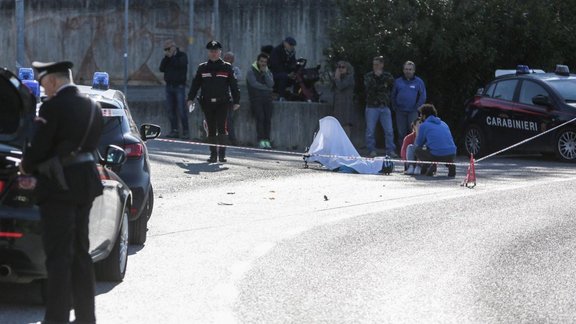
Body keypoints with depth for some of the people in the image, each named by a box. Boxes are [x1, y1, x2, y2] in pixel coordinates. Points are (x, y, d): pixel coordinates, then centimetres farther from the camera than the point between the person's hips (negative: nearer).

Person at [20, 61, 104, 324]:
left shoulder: (53, 107, -15)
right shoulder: (92, 107, 10)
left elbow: (38, 147, -16)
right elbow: (90, 145, 12)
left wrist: (27, 167, 5)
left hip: (58, 186, -8)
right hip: (85, 181, 8)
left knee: (58, 255, -5)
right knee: (80, 253, 15)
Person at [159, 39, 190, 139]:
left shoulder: (182, 55, 0)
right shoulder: (167, 58, 14)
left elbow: (180, 64, -19)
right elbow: (161, 69, 2)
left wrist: (171, 57, -11)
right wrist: (166, 58, -7)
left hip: (179, 86, -6)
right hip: (169, 86, 6)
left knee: (181, 110, -10)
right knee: (170, 110, 2)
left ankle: (186, 131, -7)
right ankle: (174, 131, 6)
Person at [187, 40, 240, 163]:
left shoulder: (227, 67, 5)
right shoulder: (202, 68, 10)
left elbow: (233, 85, 6)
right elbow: (195, 84, 11)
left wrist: (236, 101, 2)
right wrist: (191, 98, 2)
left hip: (222, 103, -2)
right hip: (207, 103, 2)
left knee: (221, 127, -10)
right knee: (211, 129, 5)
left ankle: (222, 154, -6)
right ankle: (213, 154, 10)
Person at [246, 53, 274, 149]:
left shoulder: (268, 72, 18)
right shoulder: (251, 72, 5)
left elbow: (271, 84, 0)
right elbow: (254, 84, -9)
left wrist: (265, 72, -5)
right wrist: (266, 88, 0)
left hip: (267, 98, 3)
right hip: (256, 98, -3)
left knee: (268, 118, -14)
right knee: (260, 117, -21)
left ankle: (267, 140, -16)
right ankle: (261, 140, -22)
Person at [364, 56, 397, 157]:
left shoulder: (387, 76, 13)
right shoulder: (368, 76, 4)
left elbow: (391, 83, -4)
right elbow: (368, 87, -11)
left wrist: (381, 76, 0)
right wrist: (383, 86, -10)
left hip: (385, 107, 2)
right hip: (372, 107, -2)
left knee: (389, 130, -2)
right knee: (370, 131, -1)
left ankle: (390, 150, 2)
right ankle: (371, 150, 7)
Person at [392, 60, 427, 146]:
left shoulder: (418, 82, 3)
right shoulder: (398, 81, 10)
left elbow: (423, 97, 3)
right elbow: (393, 96, 16)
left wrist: (417, 108, -4)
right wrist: (395, 108, 7)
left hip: (413, 111, -3)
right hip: (400, 112, 3)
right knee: (401, 133, 6)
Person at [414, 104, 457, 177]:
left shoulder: (423, 125, 6)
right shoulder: (443, 124, 22)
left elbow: (418, 144, 17)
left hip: (436, 156, -5)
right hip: (451, 155, 5)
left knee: (417, 150, 21)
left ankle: (430, 165, -4)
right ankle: (450, 164, 11)